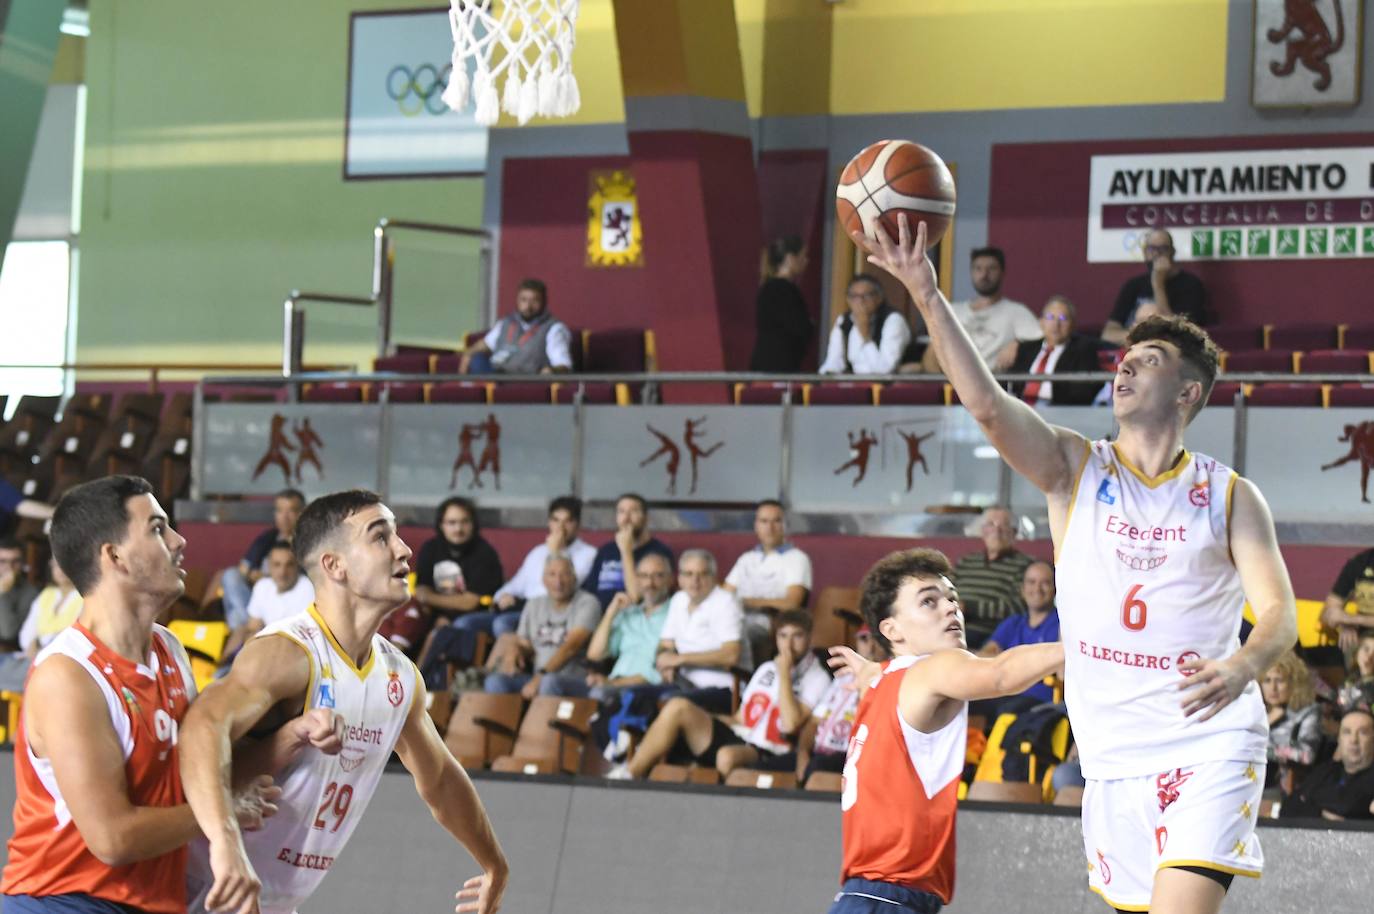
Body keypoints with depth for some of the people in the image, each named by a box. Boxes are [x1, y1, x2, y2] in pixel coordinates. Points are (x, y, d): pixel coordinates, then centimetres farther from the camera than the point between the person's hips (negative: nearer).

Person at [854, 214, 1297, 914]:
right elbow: (984, 402, -11)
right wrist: (926, 295, -24)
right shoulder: (1074, 468, 5)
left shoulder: (1229, 496, 2)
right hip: (1113, 757, 3)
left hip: (1208, 749, -3)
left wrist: (1243, 666, -31)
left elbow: (1278, 612, -7)